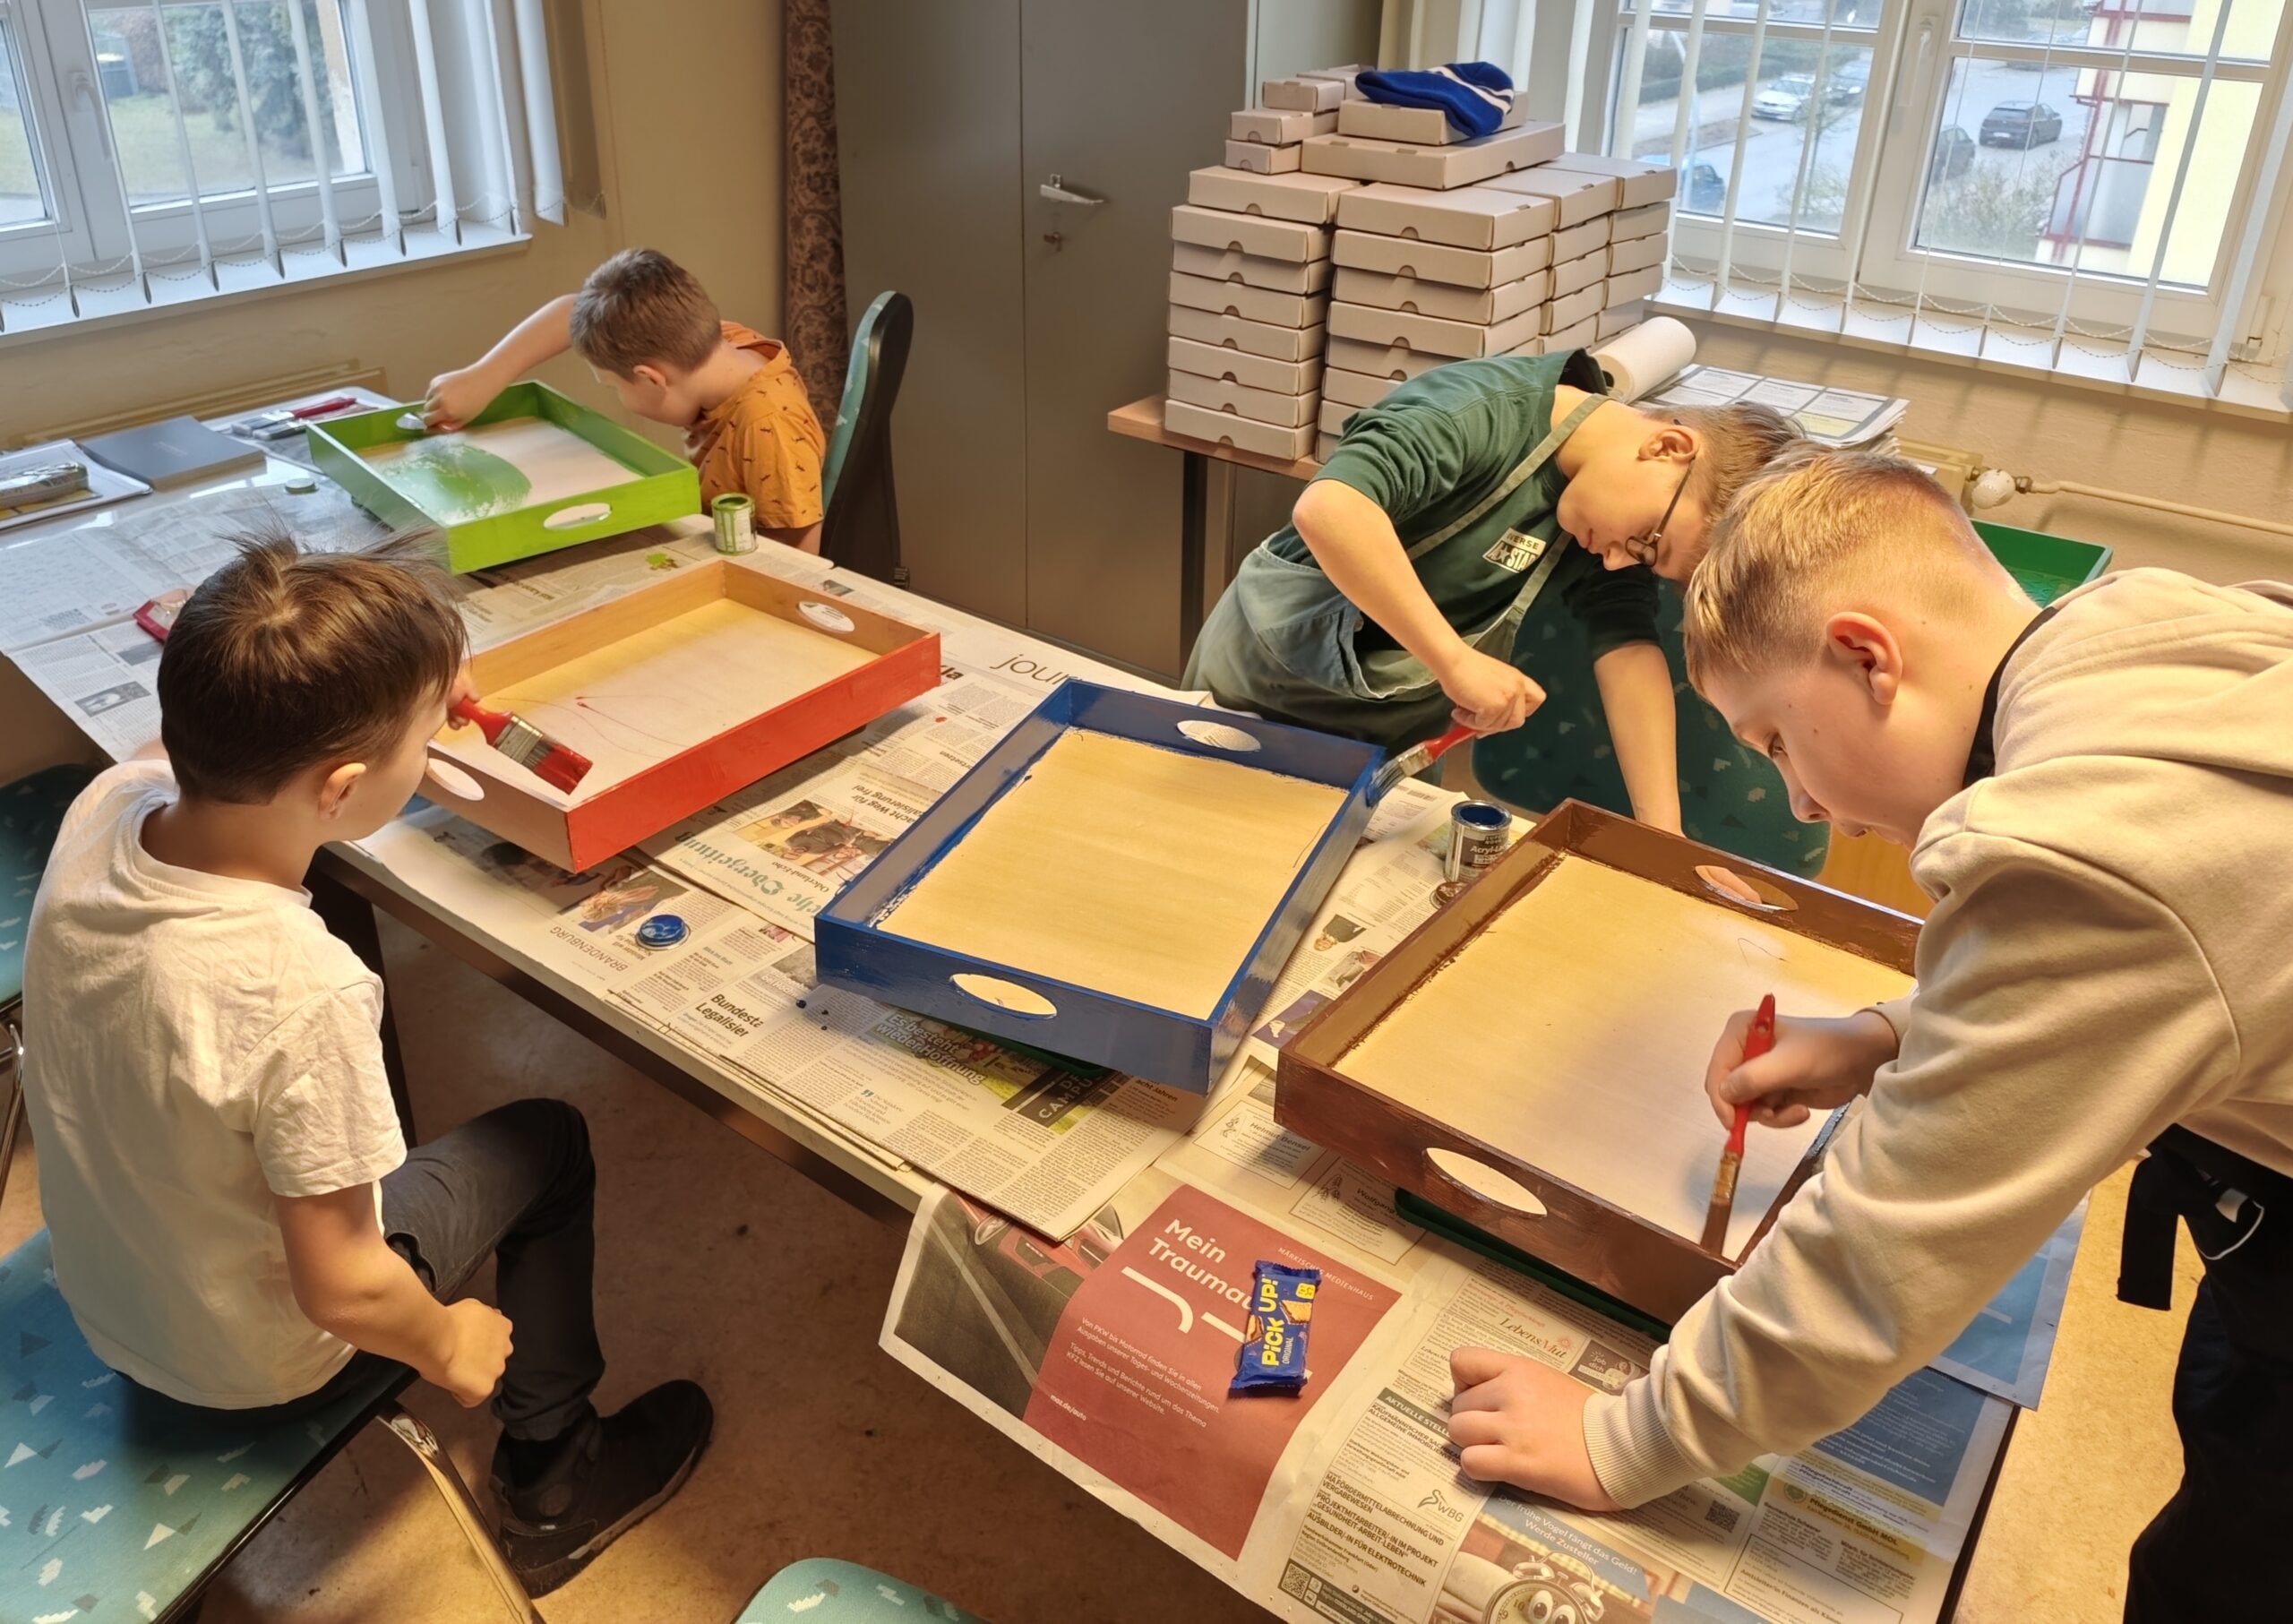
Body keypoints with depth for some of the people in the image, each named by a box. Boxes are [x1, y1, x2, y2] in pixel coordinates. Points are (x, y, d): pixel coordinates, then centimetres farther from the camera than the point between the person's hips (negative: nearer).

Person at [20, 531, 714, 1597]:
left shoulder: (107, 804, -22)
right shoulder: (302, 996, -40)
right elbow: (341, 1292, -27)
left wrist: (400, 696, -4)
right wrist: (446, 1349, -8)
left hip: (101, 1296, 6)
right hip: (254, 1358, -6)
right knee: (546, 1144, 11)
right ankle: (551, 1484, 30)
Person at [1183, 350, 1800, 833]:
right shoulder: (1486, 407, -31)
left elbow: (1629, 652, -20)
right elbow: (1327, 507, -45)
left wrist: (1663, 835, -31)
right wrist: (1456, 661, -48)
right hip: (1267, 684, -5)